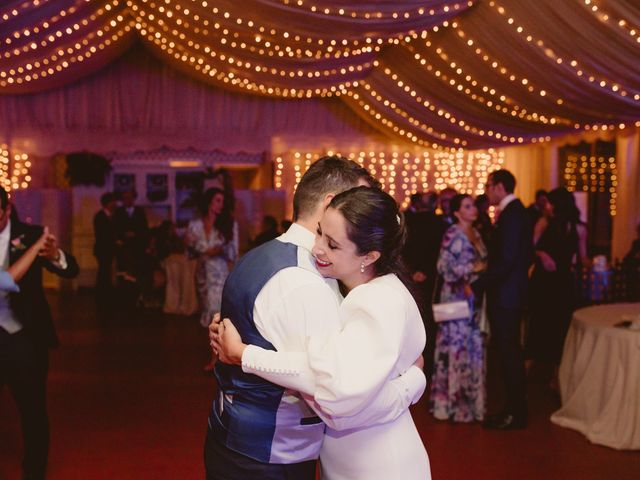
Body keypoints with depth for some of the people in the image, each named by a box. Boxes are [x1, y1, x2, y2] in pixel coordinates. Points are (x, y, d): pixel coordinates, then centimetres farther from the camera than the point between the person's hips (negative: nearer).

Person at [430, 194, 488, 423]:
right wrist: (473, 269, -15)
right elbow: (445, 266, -13)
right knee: (455, 345, -4)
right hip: (457, 297, -7)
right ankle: (451, 400, 4)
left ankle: (471, 398, 16)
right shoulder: (452, 234, -8)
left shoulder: (476, 234, 14)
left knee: (474, 346, 8)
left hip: (475, 297, 7)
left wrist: (485, 268, 0)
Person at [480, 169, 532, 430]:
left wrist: (477, 285, -18)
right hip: (509, 293, 10)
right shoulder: (515, 211, 12)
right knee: (510, 352, 16)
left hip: (506, 294, -10)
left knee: (509, 352, -2)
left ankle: (515, 413, 6)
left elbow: (506, 260, -24)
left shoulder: (512, 214, -18)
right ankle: (516, 408, 25)